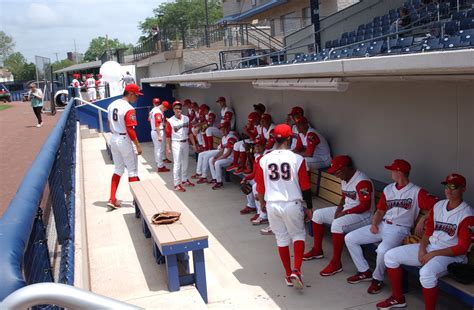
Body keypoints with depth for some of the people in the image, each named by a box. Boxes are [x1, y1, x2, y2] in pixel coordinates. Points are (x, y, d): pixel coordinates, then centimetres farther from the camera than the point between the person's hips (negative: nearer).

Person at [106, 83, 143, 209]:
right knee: (132, 170, 5)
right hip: (125, 140, -8)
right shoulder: (129, 109, -19)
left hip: (114, 139, 8)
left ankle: (112, 199, 14)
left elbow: (110, 124, 13)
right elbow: (130, 130, -21)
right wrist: (138, 145, -15)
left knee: (118, 169, 16)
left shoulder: (112, 105, 6)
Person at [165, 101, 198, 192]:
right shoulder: (170, 121, -11)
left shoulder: (186, 119, 3)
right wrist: (168, 148, -10)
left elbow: (190, 132, 8)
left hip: (185, 143, 5)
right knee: (177, 164, -6)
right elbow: (168, 136, -8)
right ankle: (177, 184, -3)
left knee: (185, 163, 14)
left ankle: (184, 180, 28)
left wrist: (193, 144, 7)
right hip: (176, 144, -5)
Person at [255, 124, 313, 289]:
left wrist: (262, 202, 23)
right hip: (292, 204, -2)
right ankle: (296, 270, -1)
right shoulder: (297, 159, -10)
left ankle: (288, 275, 24)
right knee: (298, 235, 16)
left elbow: (260, 187, 5)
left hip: (272, 205, 2)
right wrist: (309, 207, 6)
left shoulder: (264, 160, -3)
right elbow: (305, 187, -6)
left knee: (282, 238, 16)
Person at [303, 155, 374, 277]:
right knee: (317, 214, 7)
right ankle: (317, 250, 19)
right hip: (346, 210, 11)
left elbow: (365, 206, -27)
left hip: (362, 215, -10)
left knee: (337, 224, -35)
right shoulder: (345, 178, 7)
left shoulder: (362, 181, -24)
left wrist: (345, 212, -22)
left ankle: (336, 263, -23)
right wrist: (339, 207, 0)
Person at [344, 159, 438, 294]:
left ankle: (377, 279, -7)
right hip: (382, 225, 7)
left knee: (383, 250, -37)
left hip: (400, 230, -7)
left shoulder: (416, 192, -7)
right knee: (349, 238, -3)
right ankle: (365, 271, 11)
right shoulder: (388, 189, 12)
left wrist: (422, 220, -22)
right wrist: (374, 224, -3)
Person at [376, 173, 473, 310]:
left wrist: (433, 254, -19)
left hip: (450, 255, -7)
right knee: (390, 256, 0)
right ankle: (398, 298, 14)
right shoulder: (438, 205, 7)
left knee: (426, 272, -38)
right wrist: (422, 249, -6)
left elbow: (462, 248, -16)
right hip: (428, 248, 8)